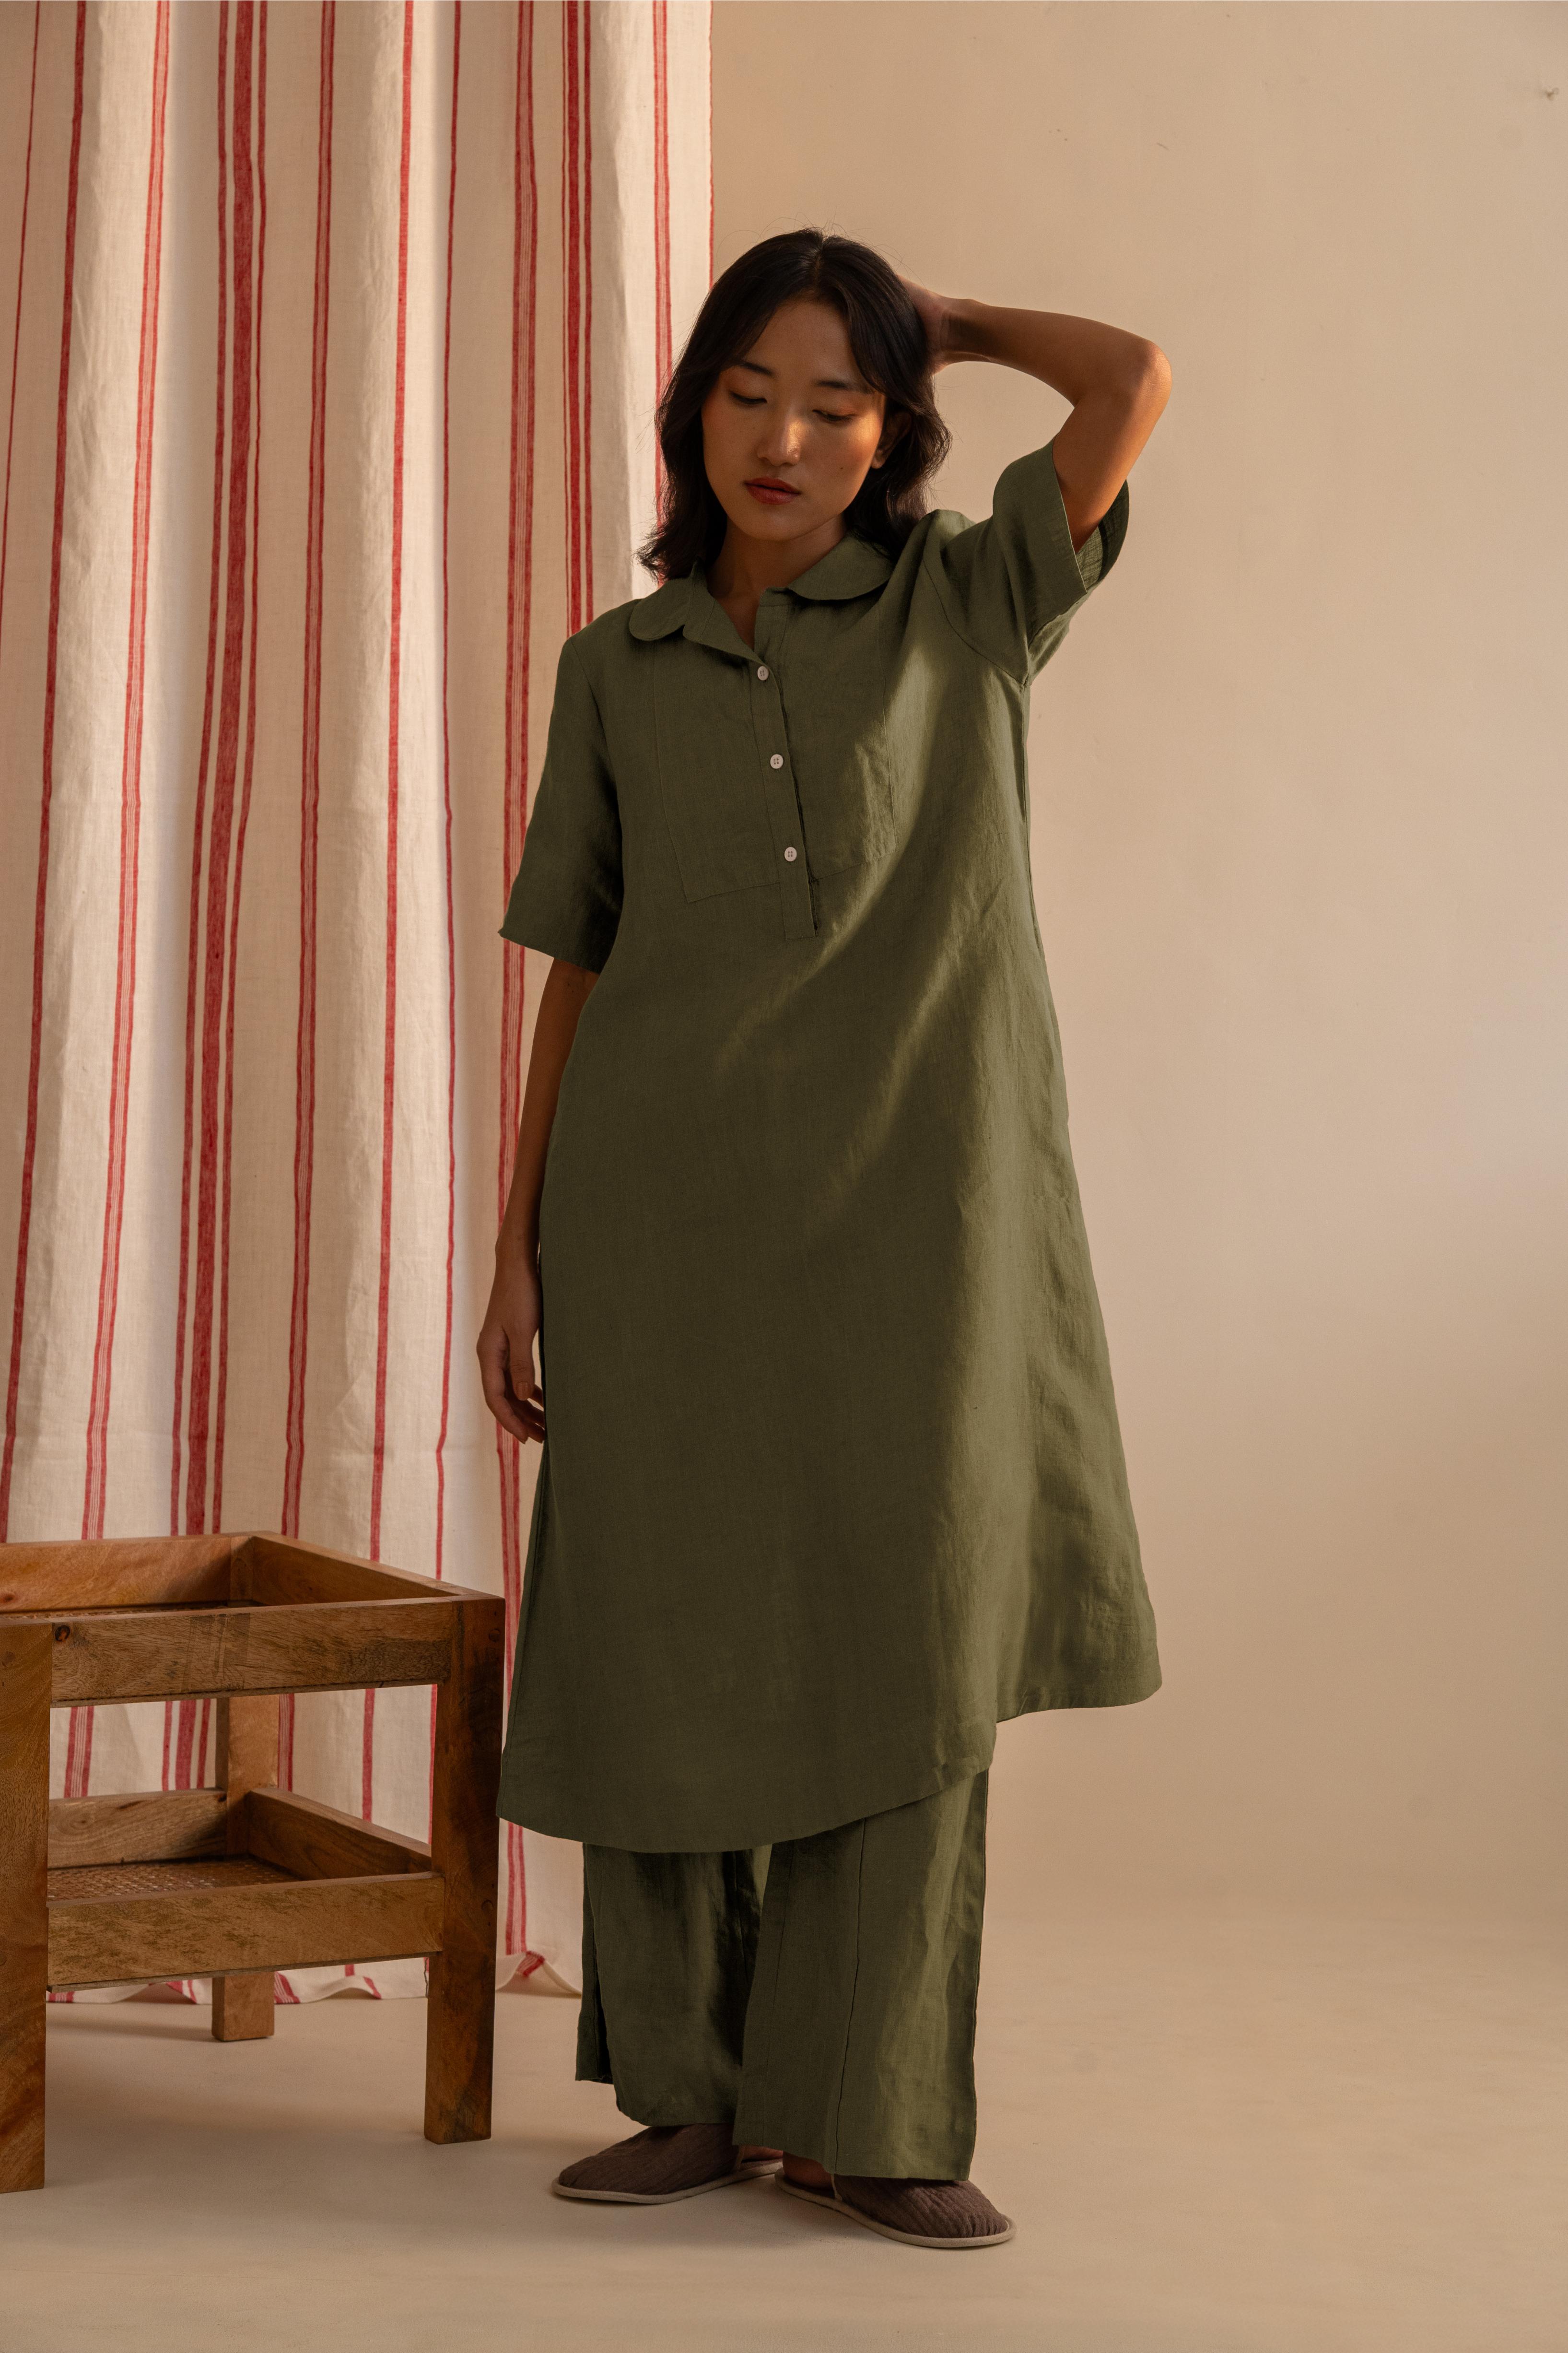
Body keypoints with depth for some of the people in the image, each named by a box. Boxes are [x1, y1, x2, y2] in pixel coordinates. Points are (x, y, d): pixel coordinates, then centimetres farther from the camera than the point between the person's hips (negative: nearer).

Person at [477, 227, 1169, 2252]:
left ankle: (867, 2115, 10)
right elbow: (576, 972, 11)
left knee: (907, 1656, 0)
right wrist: (520, 1251, 8)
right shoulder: (617, 666, 11)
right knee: (666, 1646, 3)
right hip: (671, 1215, 2)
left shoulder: (966, 605, 7)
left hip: (915, 1208, -1)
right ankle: (690, 2091, 17)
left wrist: (948, 319, 9)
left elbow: (1134, 385, -8)